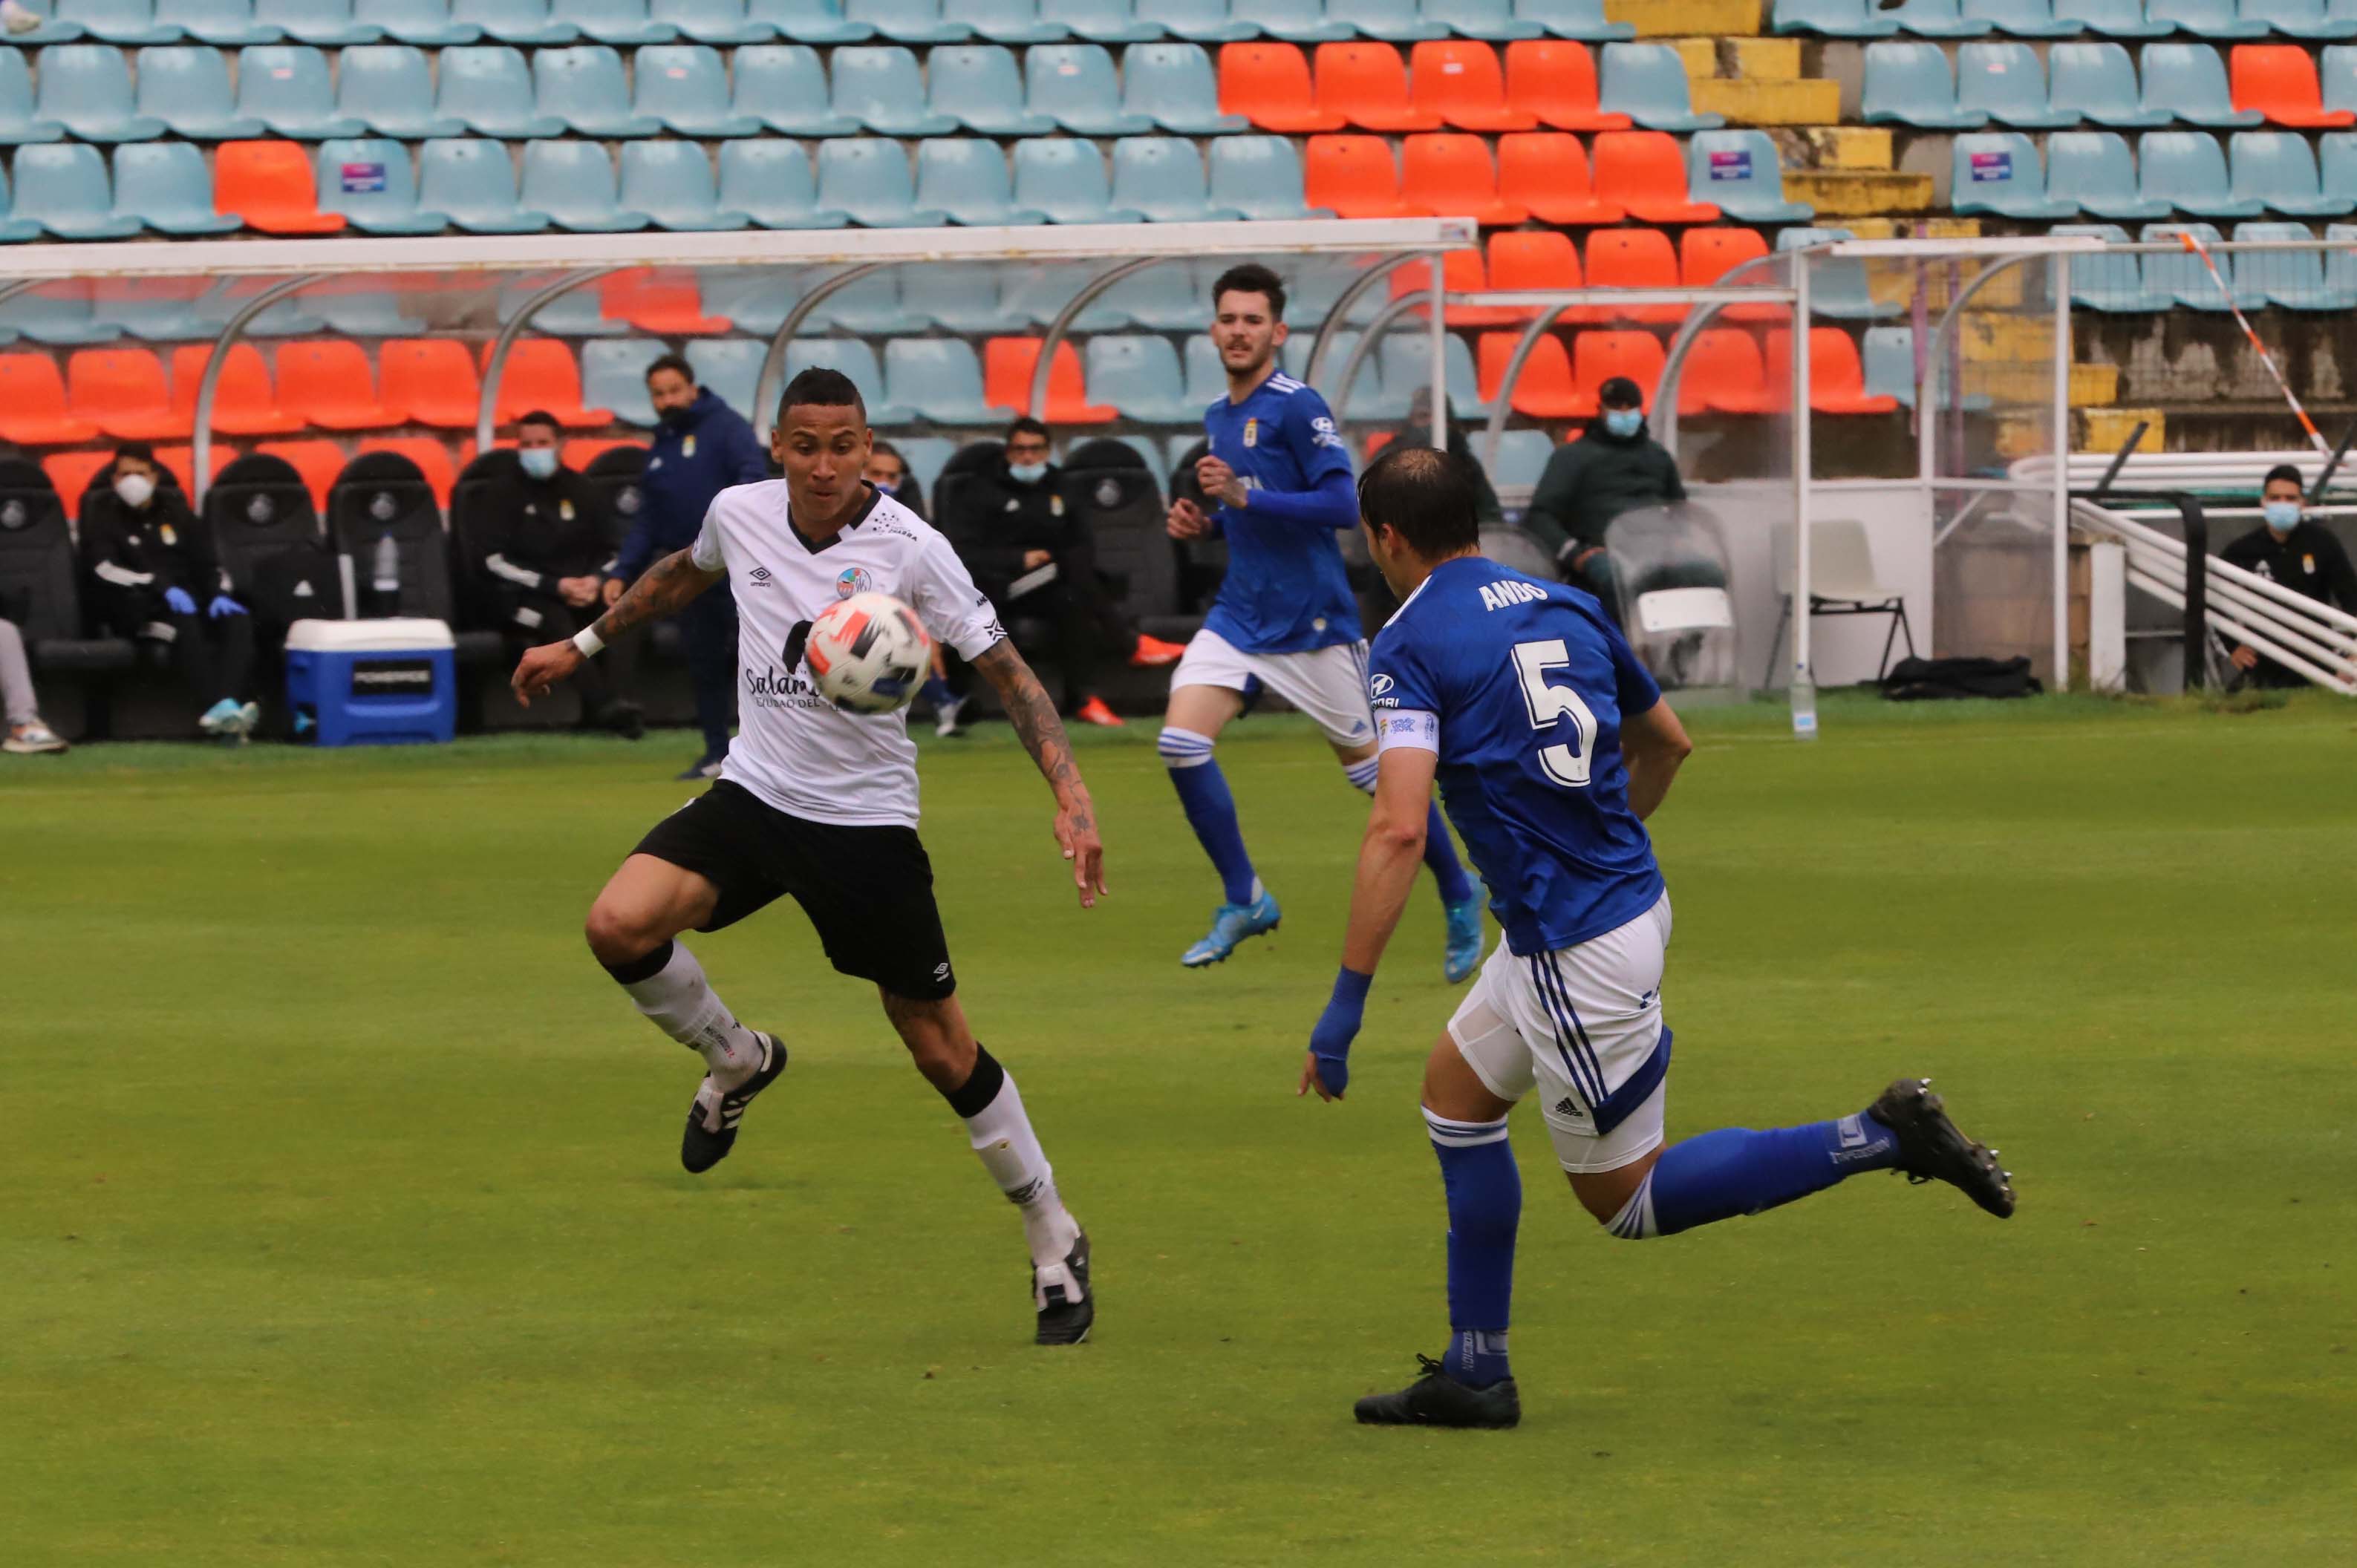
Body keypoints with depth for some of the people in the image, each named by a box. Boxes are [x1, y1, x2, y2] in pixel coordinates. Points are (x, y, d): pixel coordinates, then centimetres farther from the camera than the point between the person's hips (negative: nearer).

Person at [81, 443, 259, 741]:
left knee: (238, 620, -28)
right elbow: (106, 570, -8)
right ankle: (219, 706, -56)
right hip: (139, 613, -4)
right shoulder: (105, 519, 10)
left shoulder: (177, 515, 23)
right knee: (185, 623, -38)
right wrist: (163, 588, -23)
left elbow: (208, 565, 19)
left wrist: (220, 594, -6)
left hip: (189, 601, 4)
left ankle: (228, 703, -51)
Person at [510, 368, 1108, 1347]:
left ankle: (1054, 1240, 19)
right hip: (754, 790, 4)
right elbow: (687, 573, 21)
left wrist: (1071, 798, -24)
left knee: (943, 1052, 0)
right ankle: (735, 1062, 9)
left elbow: (1006, 670, -13)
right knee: (620, 926, -21)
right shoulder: (740, 514, -3)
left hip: (867, 819, -4)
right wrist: (583, 646, 28)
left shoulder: (909, 549, -16)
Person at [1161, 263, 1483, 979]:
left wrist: (1244, 497, -26)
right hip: (1239, 615, 7)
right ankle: (1243, 900, 0)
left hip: (1312, 622, -7)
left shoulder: (1298, 408, -12)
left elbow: (1342, 505, -21)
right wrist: (1205, 521, 6)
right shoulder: (1218, 416, 12)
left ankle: (1458, 897, 23)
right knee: (1181, 742, -13)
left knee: (1372, 767, 3)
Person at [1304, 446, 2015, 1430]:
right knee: (1456, 1091, 20)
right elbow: (1666, 742, 23)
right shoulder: (1566, 609, 10)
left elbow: (1398, 830, -24)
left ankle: (1877, 1140, -5)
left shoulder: (1410, 647, -13)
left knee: (1624, 1198, 5)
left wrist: (1346, 1003, -22)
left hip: (1577, 956, -8)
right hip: (1631, 897, 8)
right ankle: (1473, 1375, 20)